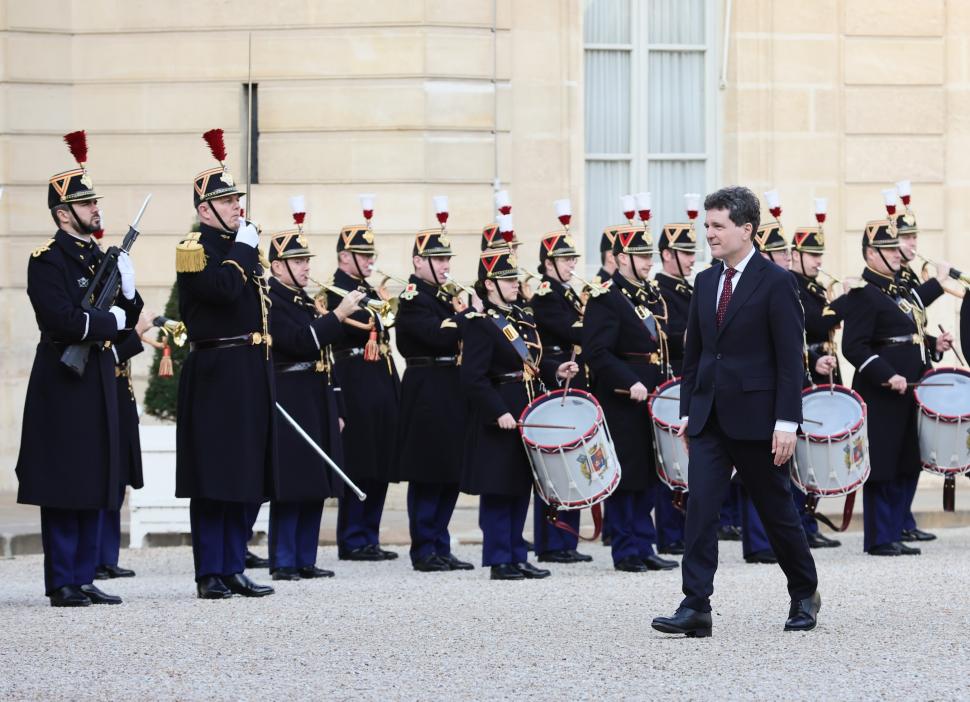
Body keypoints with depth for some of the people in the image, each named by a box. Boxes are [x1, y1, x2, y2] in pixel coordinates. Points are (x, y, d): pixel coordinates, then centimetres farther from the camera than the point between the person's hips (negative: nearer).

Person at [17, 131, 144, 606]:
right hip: (63, 381, -8)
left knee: (94, 487, 9)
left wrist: (127, 289, -3)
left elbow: (129, 318, 16)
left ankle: (83, 579, 14)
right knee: (63, 487, -5)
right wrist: (108, 321, -9)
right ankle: (61, 584, -1)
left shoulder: (100, 258, 15)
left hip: (99, 381, 8)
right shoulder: (47, 261, -10)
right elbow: (62, 320, -22)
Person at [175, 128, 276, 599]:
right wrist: (244, 248, -14)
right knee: (211, 478, -6)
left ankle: (233, 569, 14)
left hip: (249, 373, 9)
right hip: (214, 375, -9)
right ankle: (209, 574, -3)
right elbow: (226, 290, -26)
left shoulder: (240, 248, 18)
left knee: (242, 476, 10)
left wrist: (263, 376, 18)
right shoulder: (195, 250, -8)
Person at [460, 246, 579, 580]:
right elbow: (474, 378, -19)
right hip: (497, 421, -8)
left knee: (521, 487, 11)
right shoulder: (480, 325, -13)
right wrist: (499, 413, -24)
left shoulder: (522, 318, 14)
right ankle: (499, 561, 3)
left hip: (526, 415, 9)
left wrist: (556, 370, 4)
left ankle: (517, 556, 18)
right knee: (497, 490, -2)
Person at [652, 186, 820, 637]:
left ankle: (805, 594, 28)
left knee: (776, 510, 8)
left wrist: (787, 421, -15)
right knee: (700, 508, -8)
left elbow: (790, 358, -11)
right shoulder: (705, 282, 10)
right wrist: (687, 410, 11)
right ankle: (696, 608, -11)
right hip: (709, 416, 5)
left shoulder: (776, 283, -8)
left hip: (755, 417, -5)